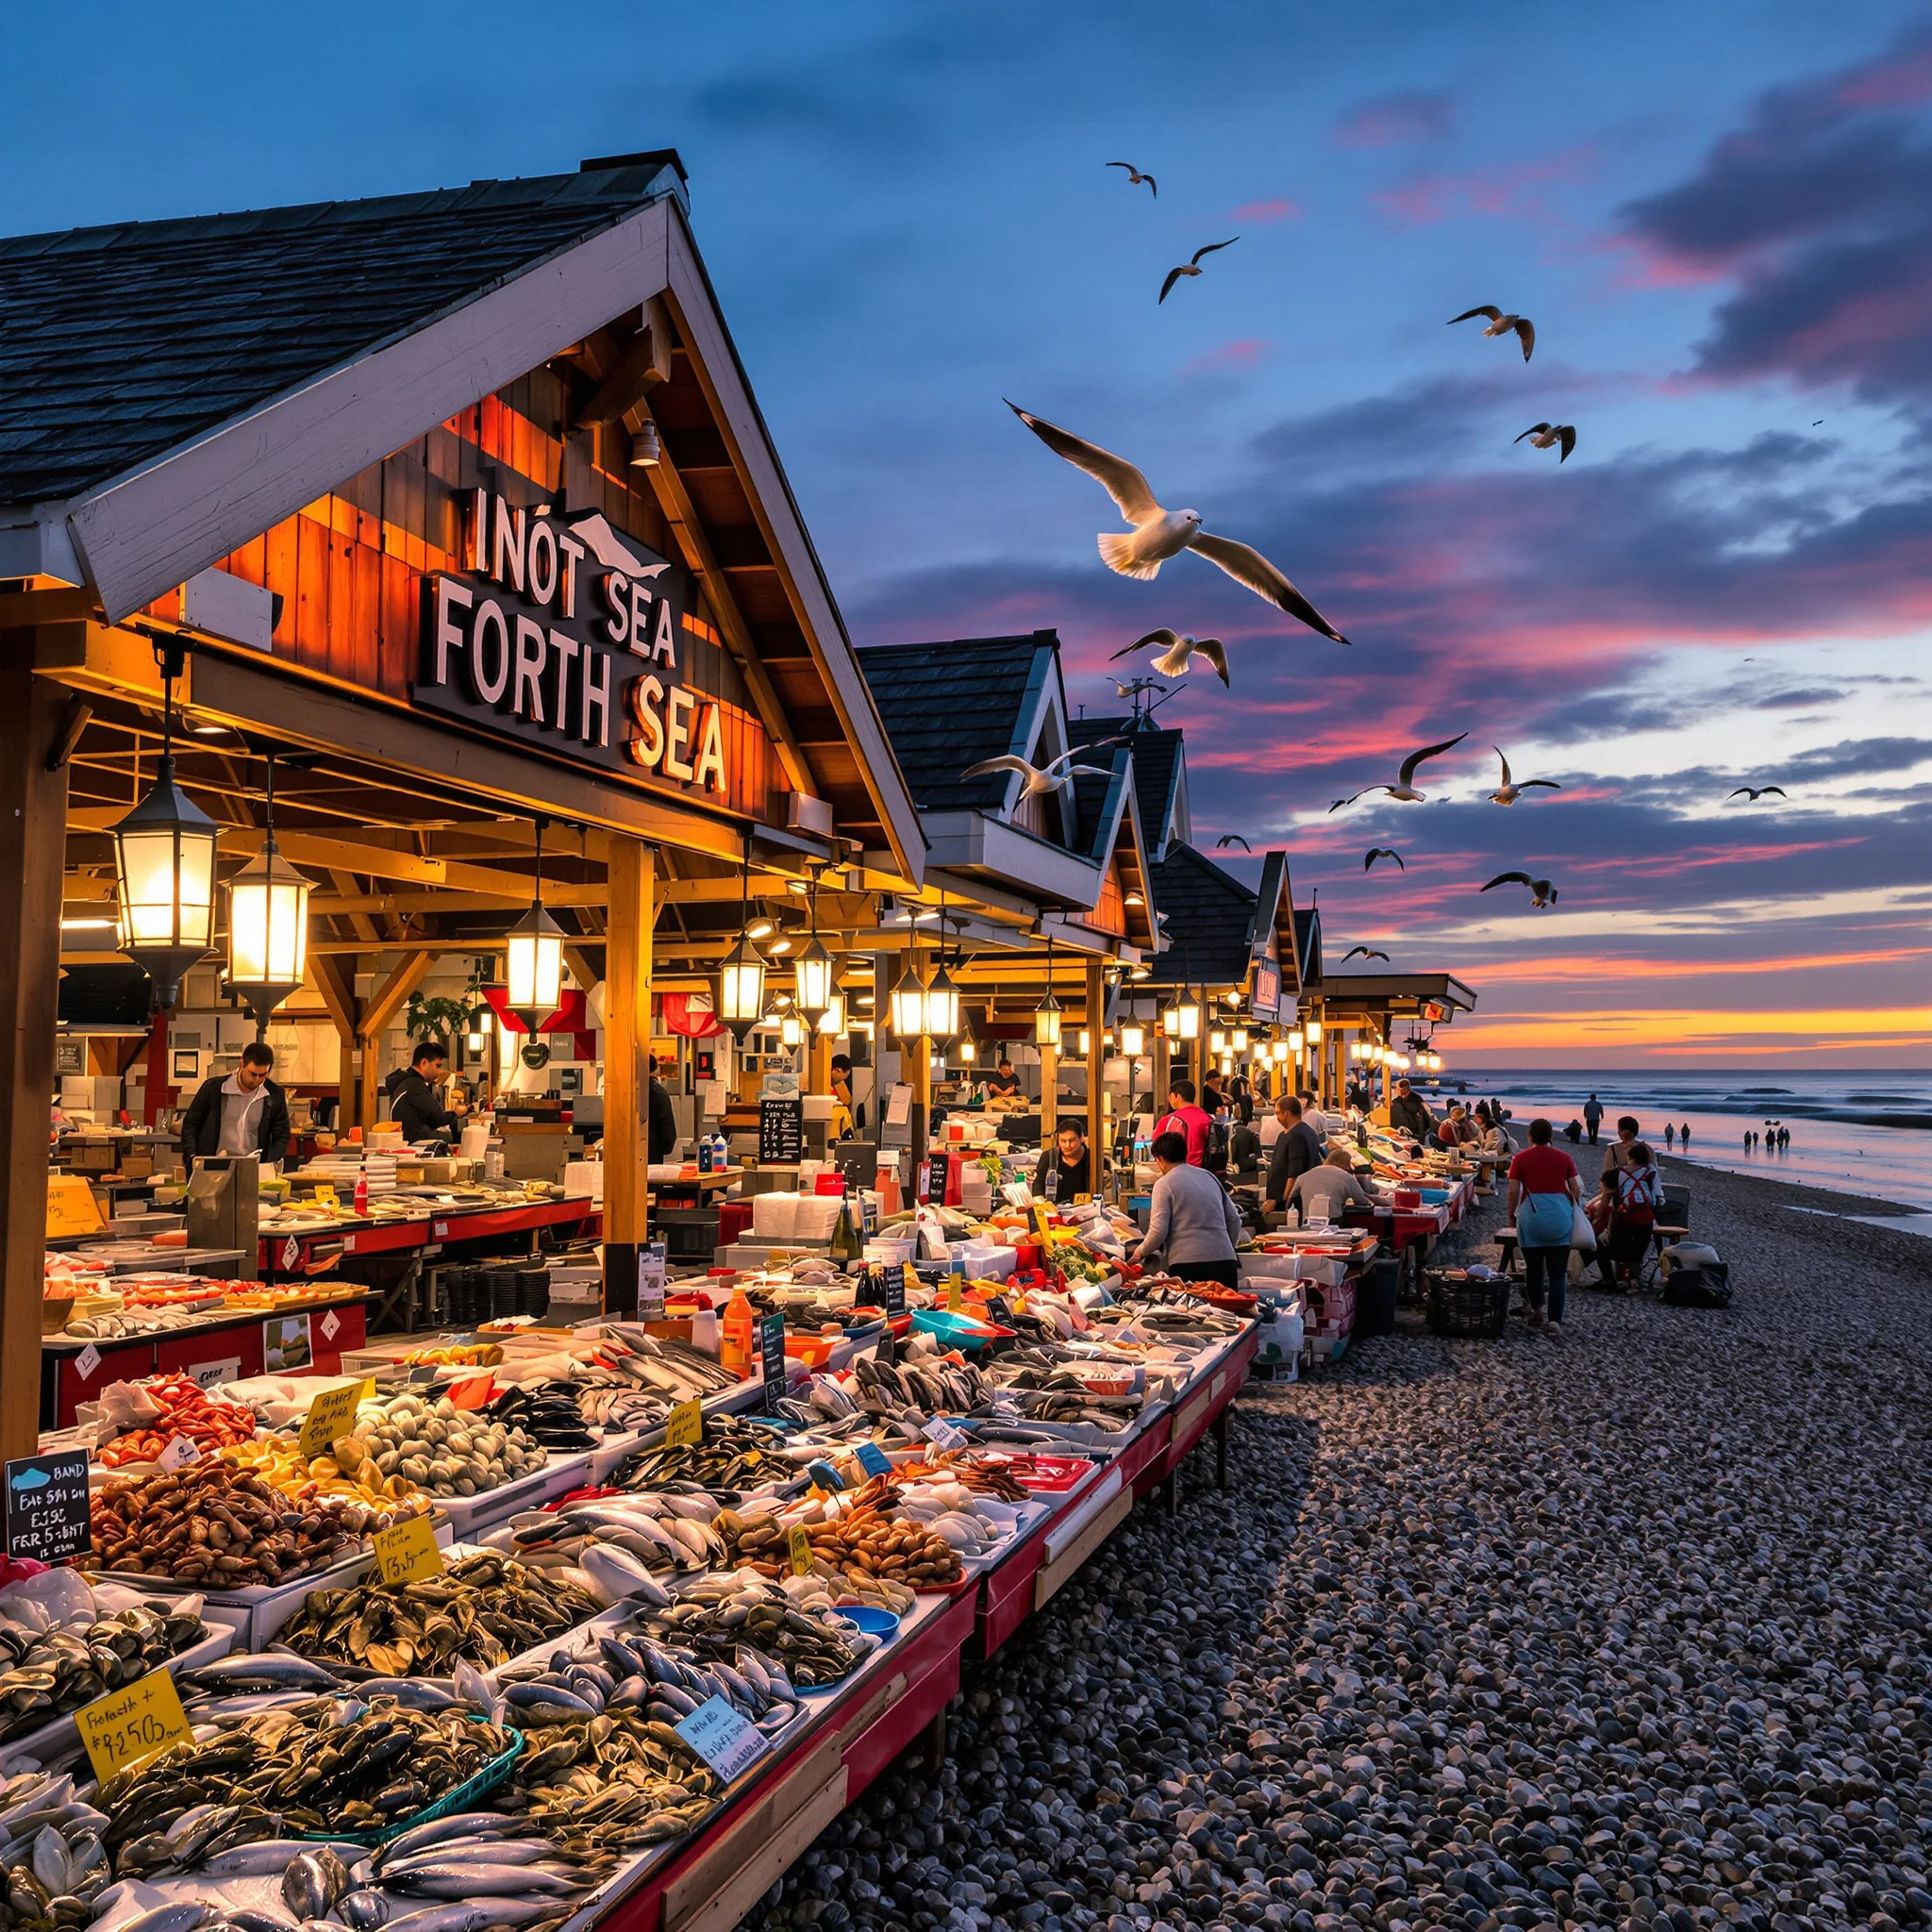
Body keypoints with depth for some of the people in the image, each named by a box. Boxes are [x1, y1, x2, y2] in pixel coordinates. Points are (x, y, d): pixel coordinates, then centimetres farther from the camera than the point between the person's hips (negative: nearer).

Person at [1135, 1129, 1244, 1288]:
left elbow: (1158, 1231, -7)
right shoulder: (1209, 1177, 17)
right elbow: (1234, 1220, 18)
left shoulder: (1164, 1184, 0)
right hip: (1225, 1262, 5)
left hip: (1188, 1265, -5)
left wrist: (1141, 1252, 11)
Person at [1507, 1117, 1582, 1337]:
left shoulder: (1521, 1159, 1)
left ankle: (1537, 1309, 20)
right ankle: (1554, 1320, -7)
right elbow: (1576, 1189, 5)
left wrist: (1512, 1214, 14)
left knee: (1533, 1267, 14)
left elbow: (1513, 1191, -1)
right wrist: (1574, 1210, 23)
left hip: (1532, 1212, -1)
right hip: (1560, 1214, 1)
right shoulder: (1563, 1157, 6)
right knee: (1558, 1271, 0)